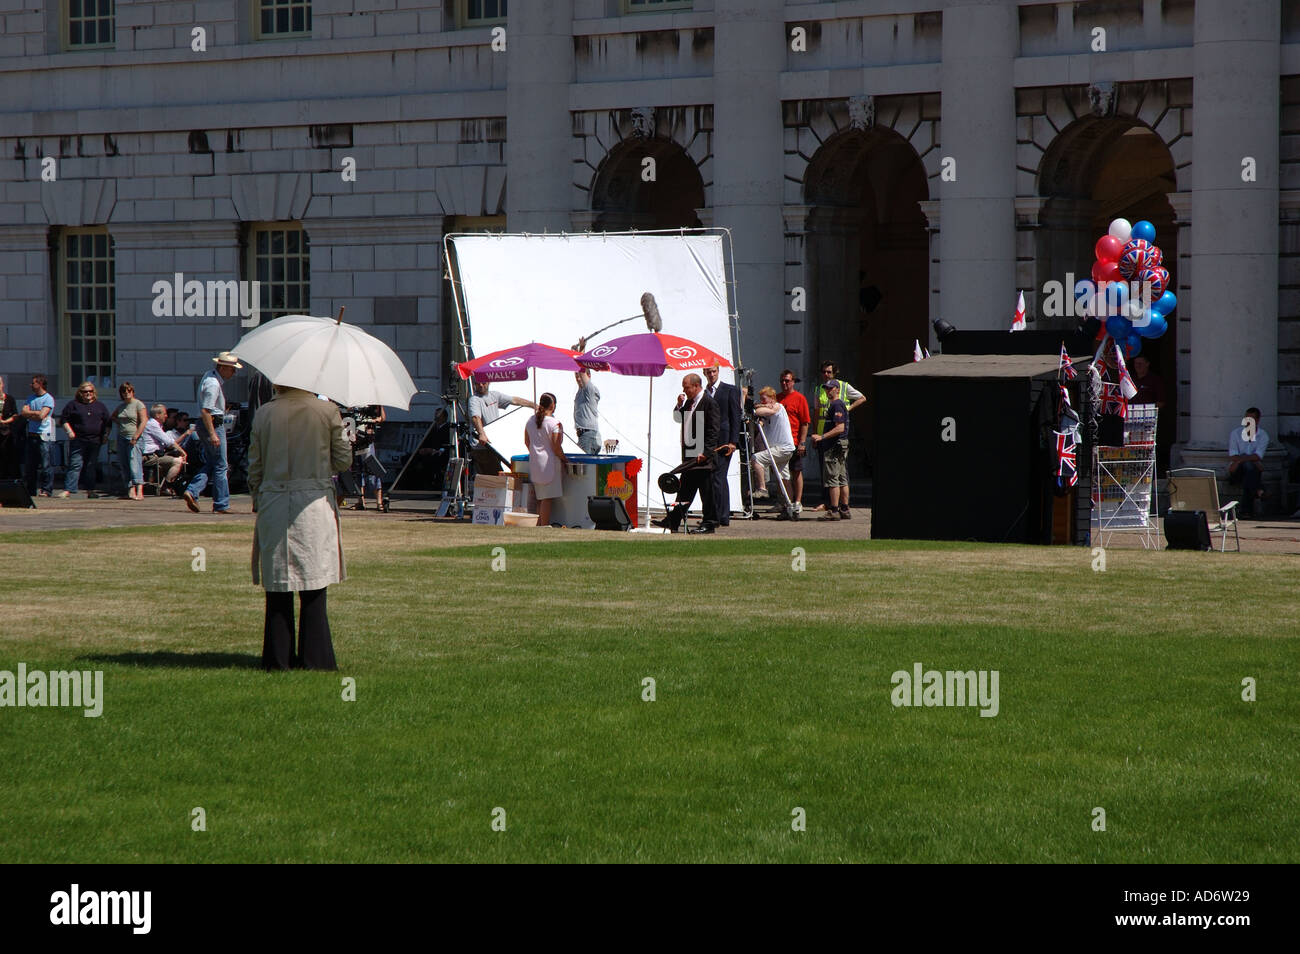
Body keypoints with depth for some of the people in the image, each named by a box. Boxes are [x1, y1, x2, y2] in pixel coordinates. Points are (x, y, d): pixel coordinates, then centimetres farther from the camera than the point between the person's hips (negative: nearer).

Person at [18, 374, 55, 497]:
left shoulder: (48, 399, -4)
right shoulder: (30, 397, 16)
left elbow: (41, 415, -15)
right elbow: (24, 412, 5)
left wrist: (29, 413, -3)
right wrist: (36, 413, -8)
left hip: (43, 435, -6)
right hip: (30, 435, 6)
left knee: (44, 464, -7)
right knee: (29, 465, 7)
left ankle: (46, 490, -2)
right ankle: (30, 491, 14)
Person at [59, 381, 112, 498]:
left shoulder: (100, 405, 14)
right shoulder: (73, 404, 5)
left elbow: (108, 422, 17)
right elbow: (64, 419, 5)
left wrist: (106, 435, 6)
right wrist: (69, 431, -7)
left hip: (95, 440, 3)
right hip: (78, 440, -3)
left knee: (93, 466, 6)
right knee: (75, 464, -10)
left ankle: (91, 490, 13)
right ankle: (68, 490, -13)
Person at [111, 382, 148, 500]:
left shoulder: (138, 404, -3)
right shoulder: (120, 406, 16)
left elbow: (143, 422, -10)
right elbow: (113, 416, 35)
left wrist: (135, 437, -16)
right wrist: (119, 423, 14)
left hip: (134, 438, -7)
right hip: (121, 437, 7)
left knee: (135, 463, -17)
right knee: (124, 465, 1)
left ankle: (139, 491, -24)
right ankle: (131, 490, 1)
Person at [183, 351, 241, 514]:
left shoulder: (210, 376, 11)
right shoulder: (213, 384, -20)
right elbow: (205, 411, -25)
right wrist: (212, 434, -26)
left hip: (205, 424, 10)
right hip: (213, 425, -10)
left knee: (210, 464, 14)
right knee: (220, 467, -2)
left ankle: (192, 491, -1)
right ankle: (221, 505, 2)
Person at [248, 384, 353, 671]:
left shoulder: (264, 414, 0)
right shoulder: (327, 411, -4)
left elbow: (254, 465, 5)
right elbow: (344, 460, 3)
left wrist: (256, 498, 20)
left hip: (273, 505, 2)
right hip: (315, 504, -1)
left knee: (277, 589, 7)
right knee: (313, 588, 2)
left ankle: (277, 657, 8)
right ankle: (313, 657, 1)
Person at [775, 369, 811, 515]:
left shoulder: (799, 399, -2)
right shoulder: (777, 398, 13)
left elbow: (805, 423, -6)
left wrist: (802, 443, -12)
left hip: (795, 442, -5)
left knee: (796, 472, -1)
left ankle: (798, 503, 3)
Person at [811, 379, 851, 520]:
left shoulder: (836, 405, -13)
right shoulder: (835, 405, 19)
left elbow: (840, 428, -22)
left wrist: (822, 437, -22)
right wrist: (820, 437, 25)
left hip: (835, 446, -11)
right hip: (841, 445, 11)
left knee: (832, 479, -10)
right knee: (842, 480, 11)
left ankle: (834, 511, -11)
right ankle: (844, 510, 13)